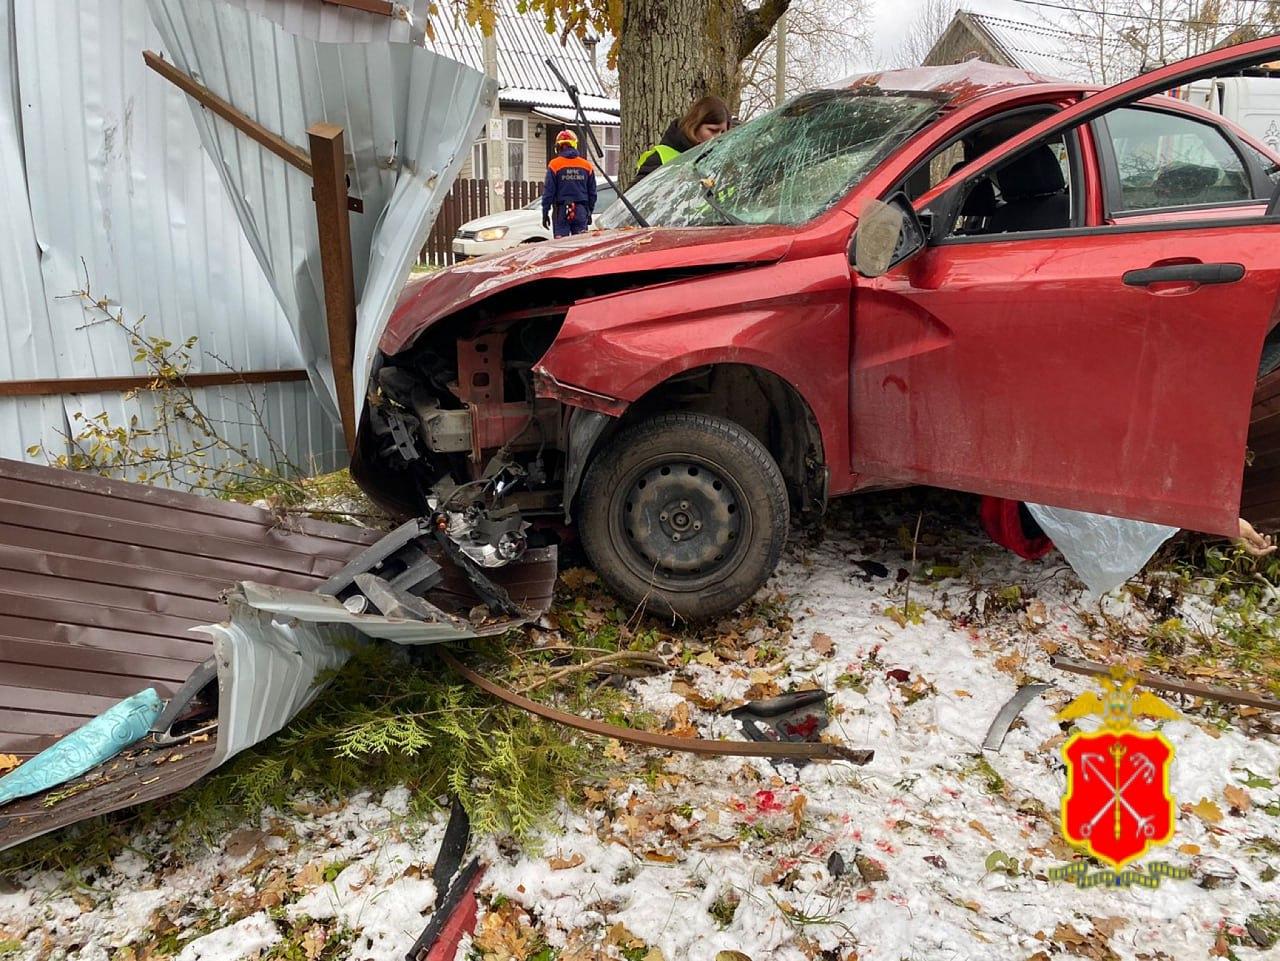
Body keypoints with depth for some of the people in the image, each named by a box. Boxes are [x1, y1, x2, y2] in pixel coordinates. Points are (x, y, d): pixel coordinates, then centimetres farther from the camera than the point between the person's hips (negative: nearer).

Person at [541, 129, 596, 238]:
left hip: (561, 210, -3)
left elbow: (548, 191, -5)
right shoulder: (587, 165, 7)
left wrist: (545, 212, 1)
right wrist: (589, 212, 21)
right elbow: (592, 192, 13)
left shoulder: (554, 165, -5)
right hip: (581, 211, 3)